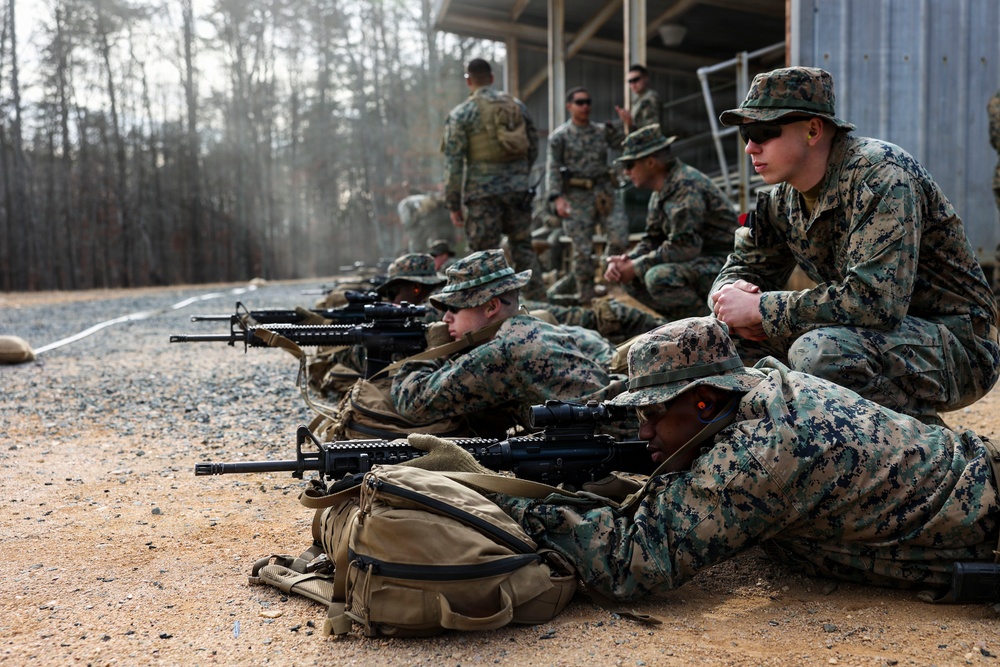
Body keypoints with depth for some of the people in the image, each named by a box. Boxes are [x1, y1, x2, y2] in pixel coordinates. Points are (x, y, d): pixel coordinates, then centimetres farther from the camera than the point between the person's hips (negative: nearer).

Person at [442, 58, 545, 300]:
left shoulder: (461, 114, -3)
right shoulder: (517, 106, 8)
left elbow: (453, 162, -6)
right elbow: (533, 146, 16)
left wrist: (453, 204, -1)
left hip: (482, 191, -4)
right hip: (518, 189, 4)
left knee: (485, 252, 2)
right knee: (523, 247, 13)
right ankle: (537, 302, 14)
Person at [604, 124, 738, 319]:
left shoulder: (685, 186, -20)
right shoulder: (660, 194, 11)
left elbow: (684, 246, -27)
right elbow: (652, 240, 14)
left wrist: (636, 266, -18)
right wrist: (625, 260, -6)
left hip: (722, 264, -10)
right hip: (698, 261, 10)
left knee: (660, 277, -32)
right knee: (630, 278, 3)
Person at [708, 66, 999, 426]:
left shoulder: (881, 174, -22)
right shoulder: (781, 197, 4)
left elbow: (876, 300, -32)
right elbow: (741, 269, 12)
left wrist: (759, 309, -26)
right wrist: (732, 295, -15)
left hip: (957, 345, -8)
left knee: (819, 352, -36)